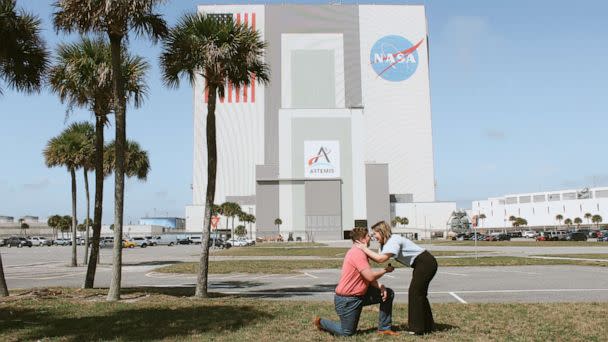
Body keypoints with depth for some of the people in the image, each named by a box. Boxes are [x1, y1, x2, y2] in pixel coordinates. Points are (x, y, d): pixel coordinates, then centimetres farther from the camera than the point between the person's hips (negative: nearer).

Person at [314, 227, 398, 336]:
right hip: (347, 299, -10)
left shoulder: (361, 252, 10)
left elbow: (369, 277, 9)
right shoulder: (357, 253, -24)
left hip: (360, 295, 10)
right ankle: (321, 322, 23)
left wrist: (380, 286, -9)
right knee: (348, 332, 1)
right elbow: (370, 276, -28)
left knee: (389, 294, 7)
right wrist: (385, 270, -12)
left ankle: (384, 328, 13)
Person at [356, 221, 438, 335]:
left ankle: (419, 328, 4)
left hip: (426, 263, -10)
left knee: (415, 293, -5)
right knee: (419, 293, 16)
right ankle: (427, 326, 26)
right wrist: (366, 251, -9)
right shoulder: (385, 243, 10)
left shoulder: (394, 240, -21)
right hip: (423, 264, 10)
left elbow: (381, 259, -31)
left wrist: (365, 249, -24)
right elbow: (378, 258, 2)